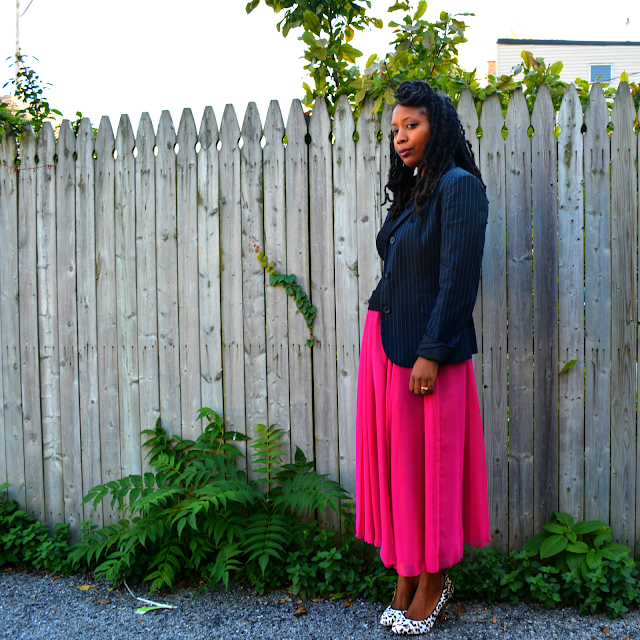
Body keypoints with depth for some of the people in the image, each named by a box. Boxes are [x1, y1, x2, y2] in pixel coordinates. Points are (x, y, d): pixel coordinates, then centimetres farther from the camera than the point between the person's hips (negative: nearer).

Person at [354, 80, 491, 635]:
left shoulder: (459, 187, -9)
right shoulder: (412, 191, 16)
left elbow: (458, 277, -16)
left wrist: (431, 353, -19)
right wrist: (386, 340, 12)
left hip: (426, 347, -8)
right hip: (383, 340, 8)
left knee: (429, 462, 3)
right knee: (394, 458, 11)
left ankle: (434, 584, 20)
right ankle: (407, 578, 23)